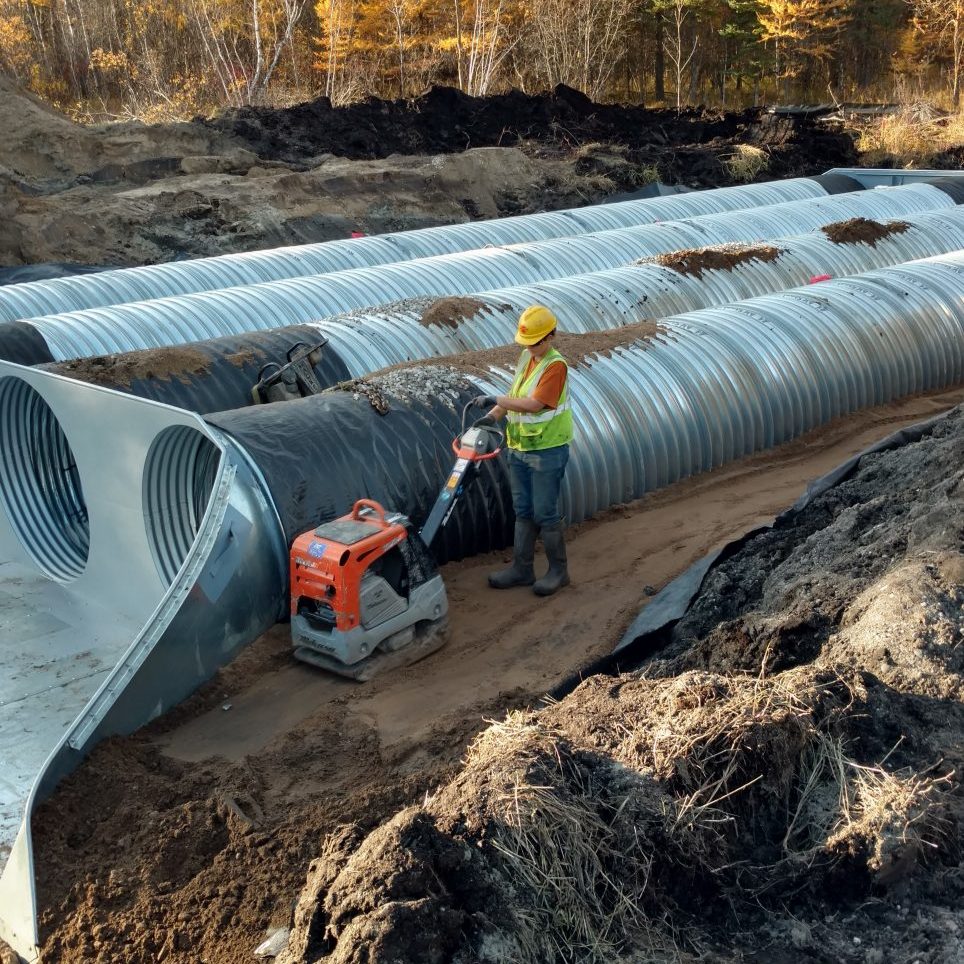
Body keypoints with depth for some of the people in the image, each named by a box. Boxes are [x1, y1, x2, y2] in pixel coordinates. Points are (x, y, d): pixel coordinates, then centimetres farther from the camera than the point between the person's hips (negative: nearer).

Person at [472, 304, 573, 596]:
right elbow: (515, 395, 13)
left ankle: (558, 570, 15)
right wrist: (491, 416, -1)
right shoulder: (526, 358, 8)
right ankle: (522, 568, 24)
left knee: (545, 514, 0)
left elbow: (534, 404, -27)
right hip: (520, 449, 8)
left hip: (547, 451, -8)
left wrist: (495, 400, -24)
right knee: (523, 512, 14)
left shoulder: (556, 366, -18)